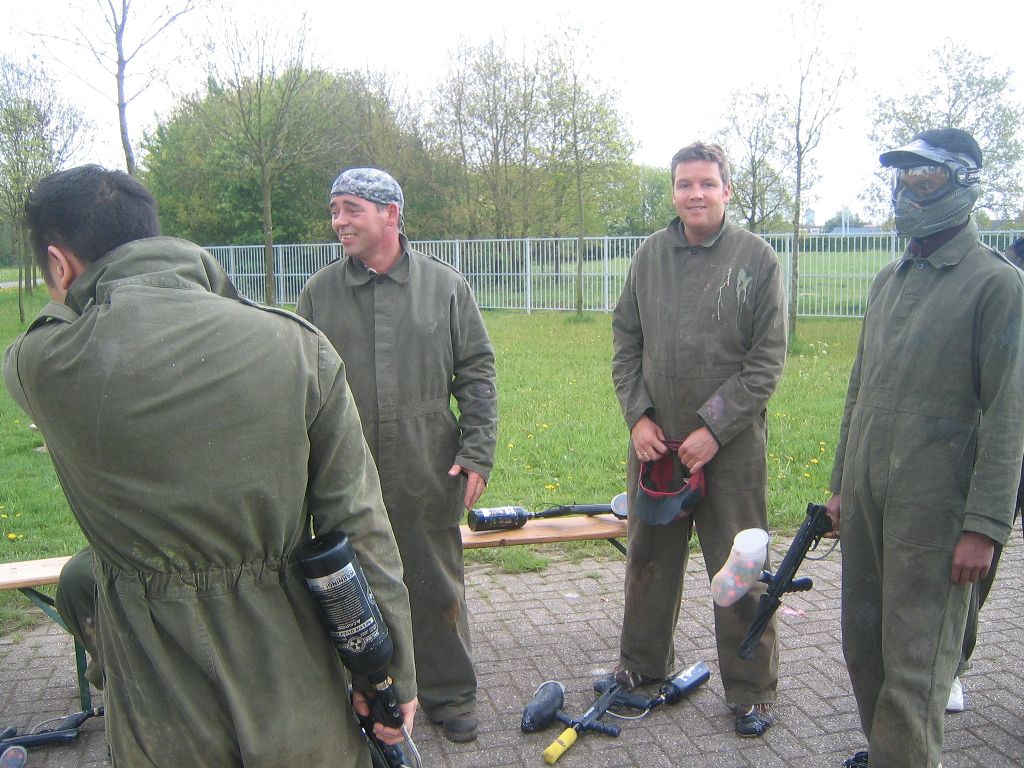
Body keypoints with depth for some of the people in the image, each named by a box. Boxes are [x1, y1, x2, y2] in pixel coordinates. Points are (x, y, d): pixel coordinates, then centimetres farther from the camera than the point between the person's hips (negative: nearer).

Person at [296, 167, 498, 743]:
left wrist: (477, 454, -4)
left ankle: (449, 693, 29)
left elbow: (477, 373, 3)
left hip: (428, 475, -1)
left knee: (437, 587, 11)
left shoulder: (445, 286, 2)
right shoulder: (319, 293, 5)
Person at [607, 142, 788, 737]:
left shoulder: (757, 258, -5)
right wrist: (638, 416, -2)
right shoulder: (650, 255, 6)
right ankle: (643, 663, 35)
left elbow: (768, 360, -8)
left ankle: (752, 689, 22)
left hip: (732, 442, -3)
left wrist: (714, 429, -14)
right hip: (655, 440, 4)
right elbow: (626, 342, 9)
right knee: (650, 555, 15)